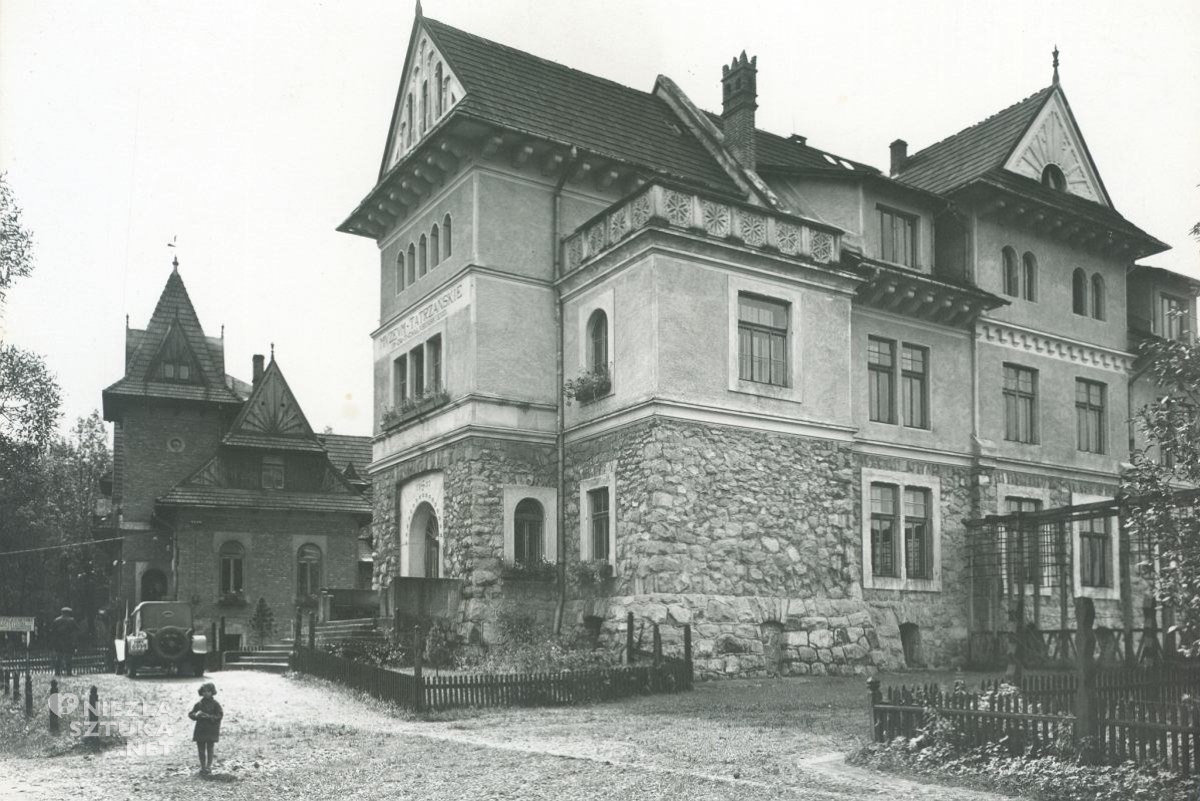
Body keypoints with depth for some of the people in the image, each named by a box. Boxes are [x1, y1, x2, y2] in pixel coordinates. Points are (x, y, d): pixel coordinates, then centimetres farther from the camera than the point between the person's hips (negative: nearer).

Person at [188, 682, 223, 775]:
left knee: (209, 749, -3)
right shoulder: (199, 704, 7)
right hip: (200, 730, 4)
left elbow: (220, 715, -9)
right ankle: (202, 767, 18)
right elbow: (190, 714, 8)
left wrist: (209, 716, -21)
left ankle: (208, 767, 5)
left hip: (211, 730, -4)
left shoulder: (215, 704, -3)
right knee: (201, 749, 7)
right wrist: (196, 715, -14)